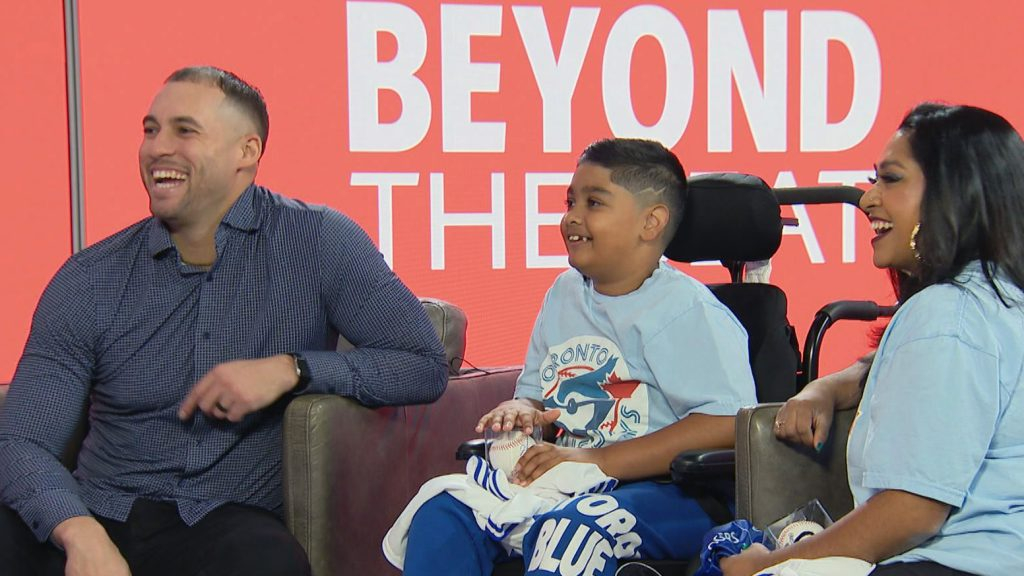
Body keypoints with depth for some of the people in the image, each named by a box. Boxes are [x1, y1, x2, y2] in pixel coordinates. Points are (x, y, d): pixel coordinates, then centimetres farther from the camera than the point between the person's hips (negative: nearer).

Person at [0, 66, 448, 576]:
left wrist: (290, 370, -12)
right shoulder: (88, 280, 7)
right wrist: (79, 532, -21)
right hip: (99, 516, 1)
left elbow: (424, 366, 1)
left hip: (228, 523, -1)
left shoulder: (317, 243, 4)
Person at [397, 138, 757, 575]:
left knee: (570, 529, -36)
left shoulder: (686, 310, -8)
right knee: (443, 513, -15)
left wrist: (595, 459, -22)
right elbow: (535, 392, 28)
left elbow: (727, 423, -21)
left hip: (669, 494, -7)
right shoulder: (564, 294, 16)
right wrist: (521, 411, 0)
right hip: (563, 487, 7)